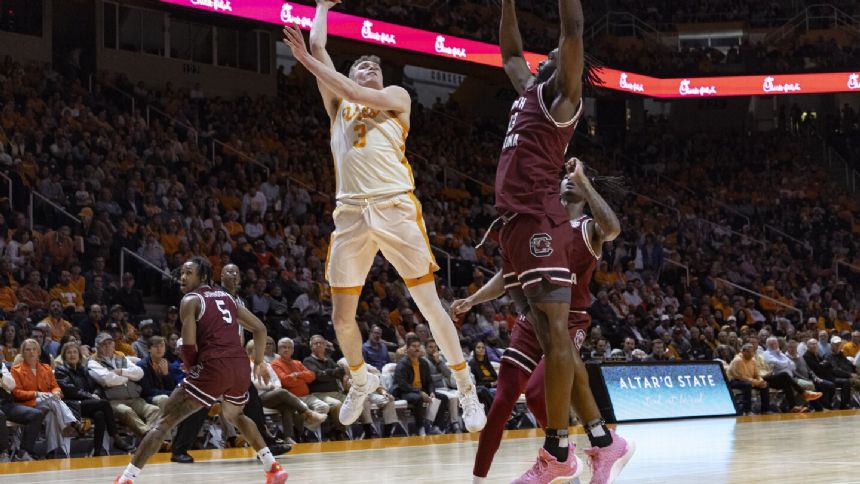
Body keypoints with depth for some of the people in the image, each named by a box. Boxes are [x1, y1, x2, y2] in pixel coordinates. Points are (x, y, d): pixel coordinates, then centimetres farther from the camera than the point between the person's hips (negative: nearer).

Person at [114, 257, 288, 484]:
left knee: (165, 420, -3)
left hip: (213, 367, -6)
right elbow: (260, 328, 25)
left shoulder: (191, 300, 4)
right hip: (239, 367, 6)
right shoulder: (227, 298, 24)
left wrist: (191, 368, 12)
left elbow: (189, 345, -7)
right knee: (234, 416, 36)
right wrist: (258, 363, 33)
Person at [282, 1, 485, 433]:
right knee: (341, 316, 3)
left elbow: (357, 94, -5)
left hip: (395, 208, -3)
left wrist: (309, 62, -5)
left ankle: (466, 390, 1)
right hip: (351, 214, 3)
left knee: (429, 304, -6)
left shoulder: (396, 97, 14)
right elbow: (319, 45, 18)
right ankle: (361, 379, 29)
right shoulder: (338, 103, 23)